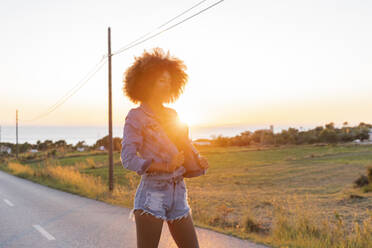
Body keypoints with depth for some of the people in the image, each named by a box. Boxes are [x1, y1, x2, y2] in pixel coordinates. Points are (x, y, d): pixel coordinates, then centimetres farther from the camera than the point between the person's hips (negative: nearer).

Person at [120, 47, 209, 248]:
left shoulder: (172, 116, 13)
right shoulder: (136, 117, -4)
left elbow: (188, 145, 23)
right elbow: (128, 159, -12)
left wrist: (199, 160, 1)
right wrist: (165, 166, -22)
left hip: (178, 195, 6)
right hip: (152, 196, -6)